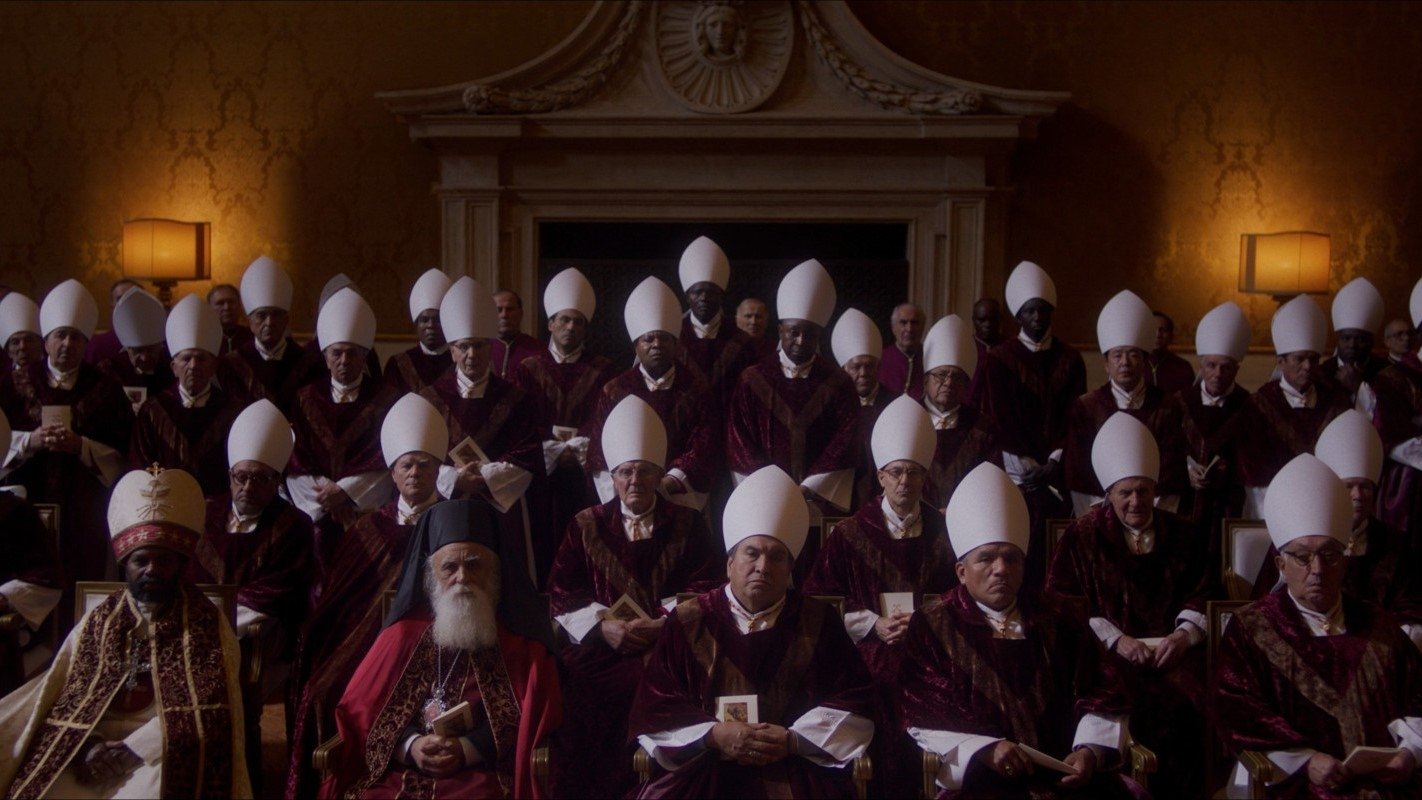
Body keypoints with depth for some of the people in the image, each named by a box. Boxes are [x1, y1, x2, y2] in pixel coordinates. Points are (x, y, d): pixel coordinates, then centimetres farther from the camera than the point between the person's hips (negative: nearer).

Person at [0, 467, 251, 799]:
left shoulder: (209, 625, 5)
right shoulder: (97, 623, 15)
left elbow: (207, 708, -5)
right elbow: (55, 695, 8)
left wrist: (131, 750, -13)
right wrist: (86, 747, -12)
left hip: (165, 758, -3)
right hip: (93, 751, 3)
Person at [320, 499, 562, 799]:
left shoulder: (519, 633, 9)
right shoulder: (406, 631, 15)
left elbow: (533, 714, 2)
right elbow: (362, 708, 10)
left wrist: (468, 749, -10)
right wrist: (410, 745, -8)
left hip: (485, 774, -2)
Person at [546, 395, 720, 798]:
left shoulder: (688, 524, 16)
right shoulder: (586, 524, 18)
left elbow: (703, 591, 5)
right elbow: (563, 594, 8)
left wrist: (662, 624, -13)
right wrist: (604, 625, -10)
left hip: (667, 642, -1)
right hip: (600, 643, 1)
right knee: (575, 686, -29)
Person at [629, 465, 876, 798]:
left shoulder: (818, 621, 10)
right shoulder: (688, 622, 8)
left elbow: (853, 703, 7)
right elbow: (654, 709, 5)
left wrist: (794, 741, -8)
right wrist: (714, 736, -10)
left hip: (797, 770, 1)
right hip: (701, 769, 0)